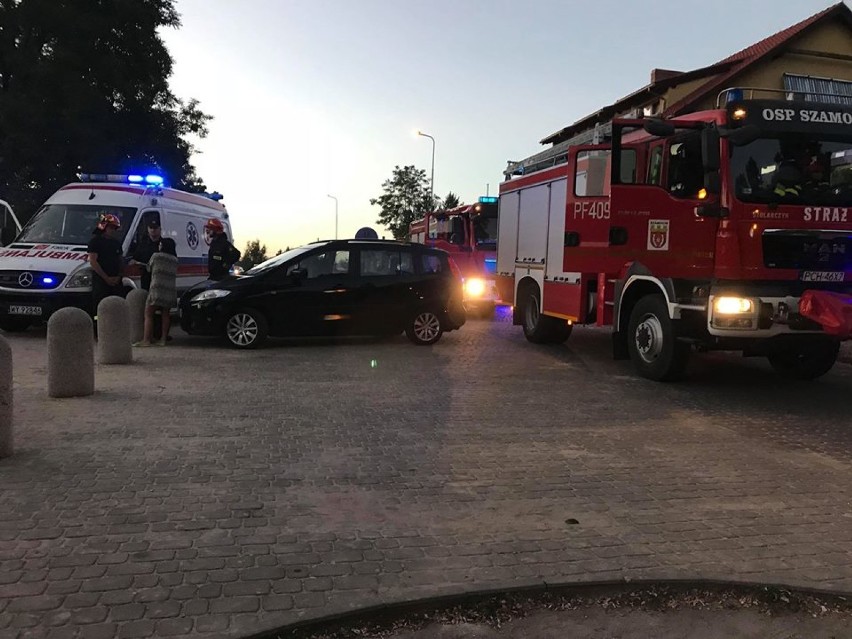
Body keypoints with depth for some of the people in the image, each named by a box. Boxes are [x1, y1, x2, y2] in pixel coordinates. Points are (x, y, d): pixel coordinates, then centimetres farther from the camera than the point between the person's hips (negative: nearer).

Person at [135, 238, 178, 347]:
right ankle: (163, 339, 8)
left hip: (157, 289, -4)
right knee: (165, 315, 10)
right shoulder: (175, 260, 16)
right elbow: (174, 274, 16)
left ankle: (146, 339, -9)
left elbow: (149, 268, 17)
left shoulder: (156, 256, 4)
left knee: (148, 315, -1)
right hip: (171, 290, 4)